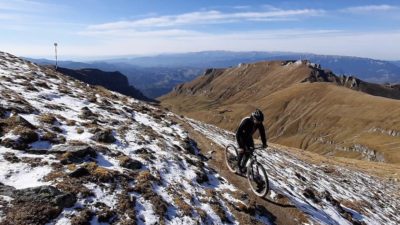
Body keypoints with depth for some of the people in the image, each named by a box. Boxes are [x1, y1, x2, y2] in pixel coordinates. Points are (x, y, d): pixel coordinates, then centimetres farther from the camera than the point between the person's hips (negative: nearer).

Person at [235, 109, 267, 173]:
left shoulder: (259, 123, -23)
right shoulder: (246, 121, -38)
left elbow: (262, 132, -7)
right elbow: (238, 133, -41)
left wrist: (264, 143, -12)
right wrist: (240, 147, -46)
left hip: (249, 136, 5)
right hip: (241, 136, -5)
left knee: (250, 150, -8)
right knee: (242, 150, -19)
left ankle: (243, 165, 13)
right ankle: (238, 166, 5)